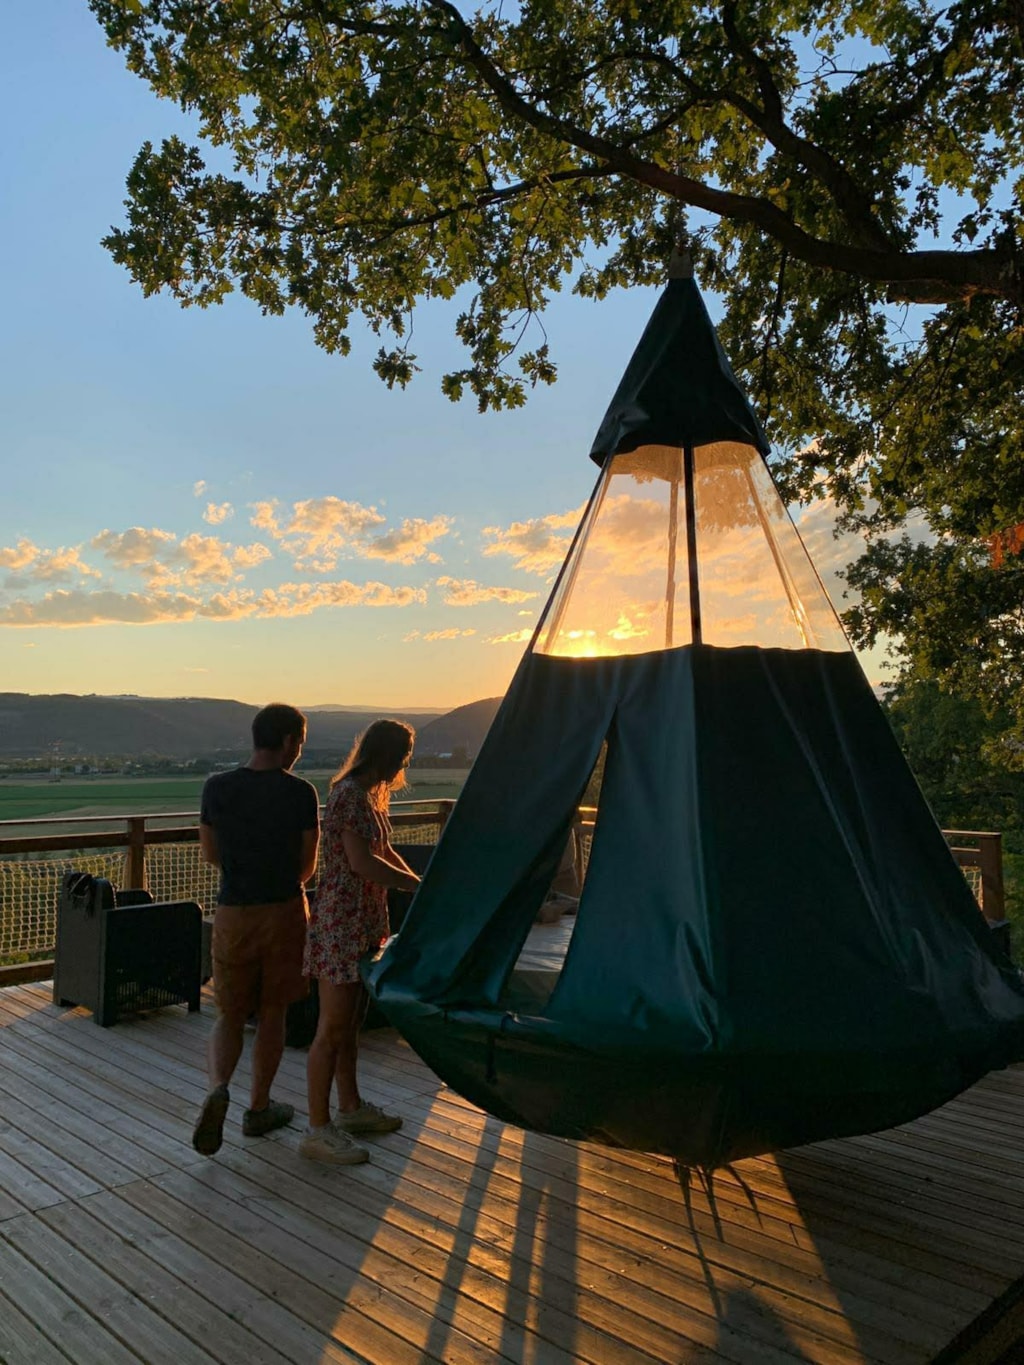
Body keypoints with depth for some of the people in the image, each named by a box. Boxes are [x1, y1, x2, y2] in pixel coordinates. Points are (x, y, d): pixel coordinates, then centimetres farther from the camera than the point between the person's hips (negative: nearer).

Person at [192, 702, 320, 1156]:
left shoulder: (216, 788, -4)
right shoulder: (300, 793, -12)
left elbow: (211, 855, 6)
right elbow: (306, 867, -3)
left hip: (233, 915, 2)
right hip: (284, 913, -1)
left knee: (230, 1016, 15)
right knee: (271, 1014, 15)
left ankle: (217, 1088, -10)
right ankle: (258, 1108, 27)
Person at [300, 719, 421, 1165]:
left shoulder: (370, 794, 13)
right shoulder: (349, 794, -19)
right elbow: (362, 862, -26)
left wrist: (421, 885, 11)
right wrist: (419, 885, -16)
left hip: (362, 923, 10)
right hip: (339, 923, -10)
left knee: (351, 1023, 19)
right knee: (333, 1028, -1)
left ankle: (350, 1107, 32)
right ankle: (318, 1129, 9)